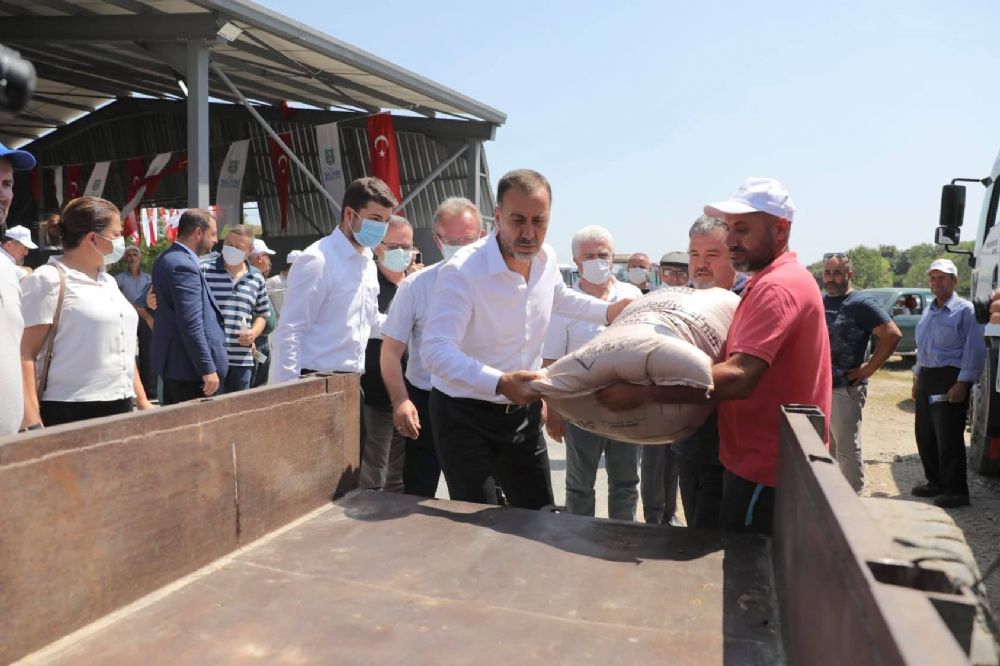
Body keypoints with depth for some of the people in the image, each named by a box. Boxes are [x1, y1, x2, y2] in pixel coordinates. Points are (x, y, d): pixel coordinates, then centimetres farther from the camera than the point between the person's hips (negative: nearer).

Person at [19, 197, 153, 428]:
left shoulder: (109, 282, 15)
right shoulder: (48, 280, -8)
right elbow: (24, 354, -12)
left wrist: (141, 400, 17)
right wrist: (31, 421, -19)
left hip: (119, 408, 7)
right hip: (69, 413, -7)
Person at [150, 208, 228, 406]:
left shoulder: (167, 259, 13)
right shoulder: (183, 265, -19)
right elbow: (191, 324, -24)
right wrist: (208, 368, -23)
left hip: (173, 361, 11)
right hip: (190, 366, -11)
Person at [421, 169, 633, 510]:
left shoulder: (547, 259, -3)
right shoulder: (462, 271, -25)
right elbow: (436, 349, -32)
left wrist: (607, 311, 9)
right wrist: (500, 383, -44)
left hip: (523, 411, 6)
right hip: (465, 416, -6)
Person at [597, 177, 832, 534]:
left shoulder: (778, 287, -20)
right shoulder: (774, 280, 15)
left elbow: (738, 378, -31)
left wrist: (642, 393, -31)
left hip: (764, 468, -10)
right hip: (763, 460, 10)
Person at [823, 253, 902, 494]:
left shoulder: (861, 304, -9)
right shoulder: (820, 303, 12)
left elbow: (892, 334, -16)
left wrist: (868, 369, -15)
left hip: (845, 389, -7)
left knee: (847, 449, -1)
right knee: (825, 447, 18)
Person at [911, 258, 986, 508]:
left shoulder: (965, 310, -8)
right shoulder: (928, 312, 17)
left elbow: (975, 350, -12)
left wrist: (962, 383, -18)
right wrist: (917, 378, 20)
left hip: (950, 380, -8)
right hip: (927, 378, 8)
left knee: (949, 438, -5)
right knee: (924, 435, 11)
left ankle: (956, 490, 5)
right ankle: (935, 482, 25)